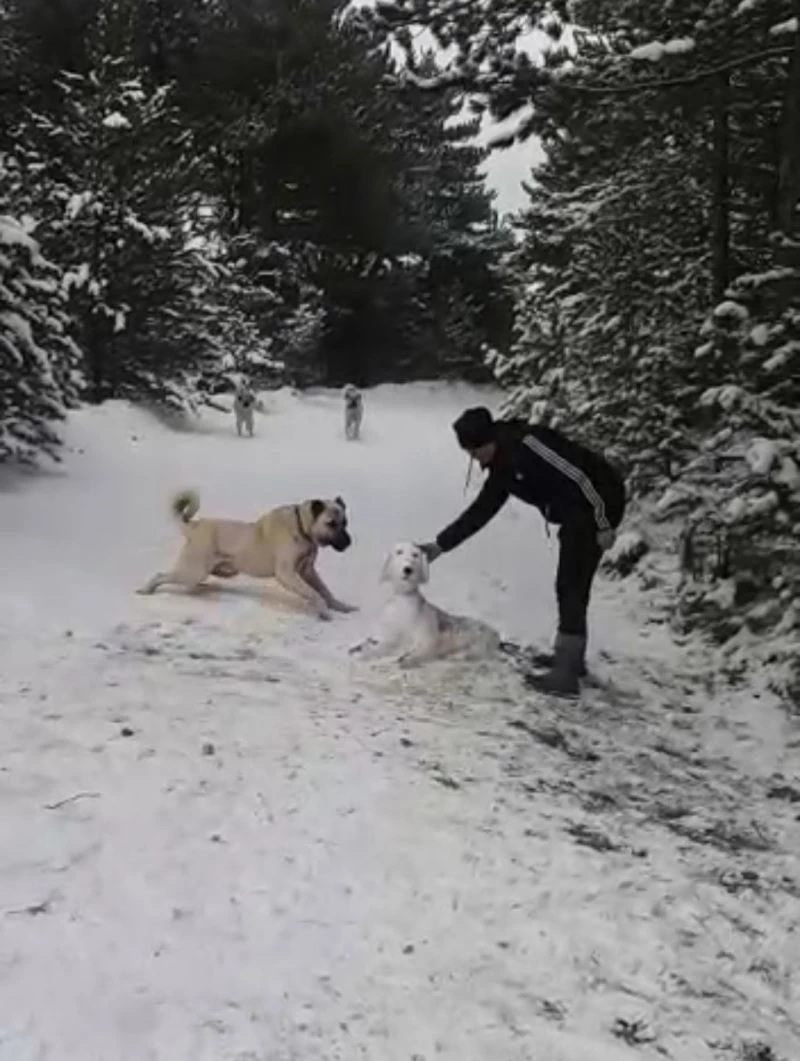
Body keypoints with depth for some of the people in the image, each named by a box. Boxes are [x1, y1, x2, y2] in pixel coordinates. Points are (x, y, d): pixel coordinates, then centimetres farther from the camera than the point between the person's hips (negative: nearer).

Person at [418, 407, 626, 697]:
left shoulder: (525, 443, -20)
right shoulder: (502, 469, 9)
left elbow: (579, 477, -23)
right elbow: (479, 513, 16)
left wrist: (602, 523, -20)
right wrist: (440, 545, 15)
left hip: (597, 504, -10)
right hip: (575, 516, 10)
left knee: (571, 587, -8)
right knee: (572, 586, 19)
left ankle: (566, 675, -5)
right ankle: (570, 656, 34)